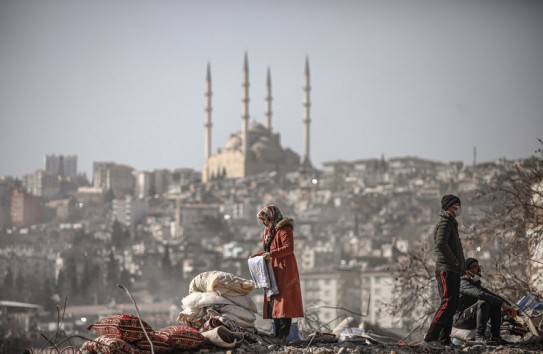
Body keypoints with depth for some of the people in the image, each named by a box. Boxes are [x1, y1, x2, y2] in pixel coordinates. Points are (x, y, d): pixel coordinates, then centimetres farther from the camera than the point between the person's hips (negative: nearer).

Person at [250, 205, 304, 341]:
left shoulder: (284, 230, -10)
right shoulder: (268, 232, 20)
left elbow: (289, 247, -22)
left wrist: (272, 254, -28)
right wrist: (258, 255, 11)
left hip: (284, 272, -9)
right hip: (273, 272, 10)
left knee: (283, 301, -11)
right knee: (273, 301, 7)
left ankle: (284, 334, -12)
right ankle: (278, 334, 10)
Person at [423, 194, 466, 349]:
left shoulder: (451, 224, 23)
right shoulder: (444, 223, -9)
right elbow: (441, 244, -23)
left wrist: (461, 265, 15)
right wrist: (456, 261, -17)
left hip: (453, 271, 10)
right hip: (446, 270, -10)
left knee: (452, 305, 9)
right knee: (448, 303, -17)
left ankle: (444, 339, 11)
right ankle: (431, 337, -19)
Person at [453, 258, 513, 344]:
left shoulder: (476, 284, 17)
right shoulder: (464, 284, -15)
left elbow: (493, 295, 16)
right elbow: (480, 294, -32)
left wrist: (509, 306, 0)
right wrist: (502, 304, -34)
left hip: (472, 320, 9)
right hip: (459, 319, -9)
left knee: (496, 305, 0)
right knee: (483, 303, -30)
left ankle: (495, 336, -5)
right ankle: (479, 336, -30)